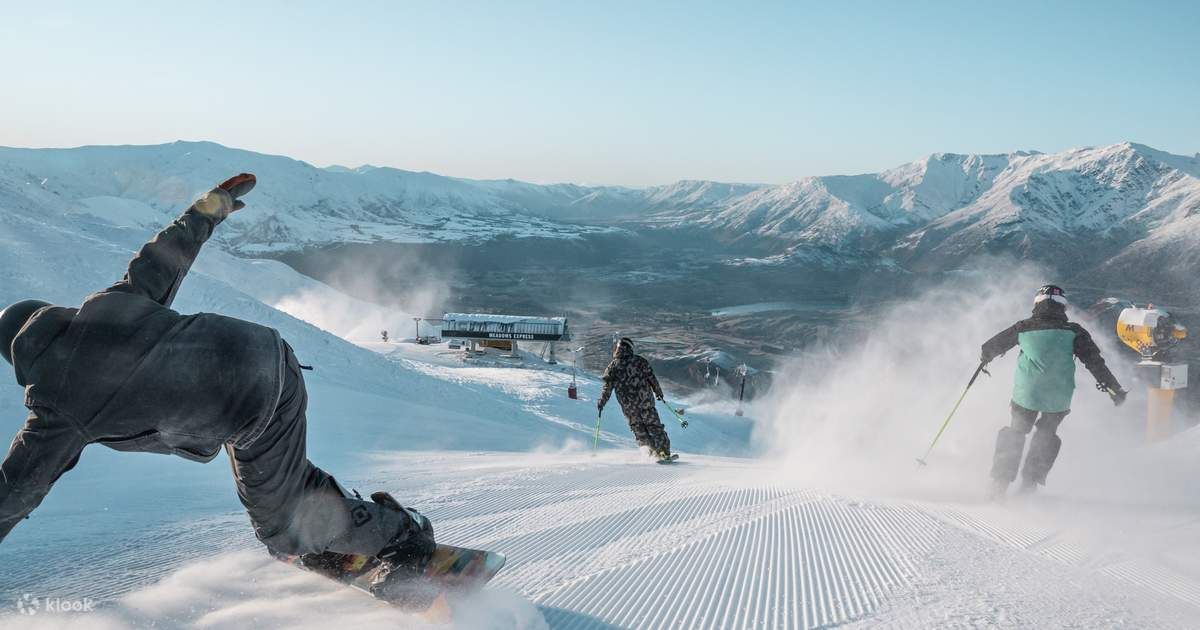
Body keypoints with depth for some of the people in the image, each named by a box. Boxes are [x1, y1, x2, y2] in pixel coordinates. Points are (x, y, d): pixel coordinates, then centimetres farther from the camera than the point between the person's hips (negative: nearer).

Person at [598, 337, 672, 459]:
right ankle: (665, 452, 3)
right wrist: (658, 392, 16)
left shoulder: (612, 367, 1)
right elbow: (651, 377, 3)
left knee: (639, 430, 12)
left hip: (628, 406, 0)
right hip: (645, 402, 0)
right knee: (654, 426, 7)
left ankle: (652, 452, 0)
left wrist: (601, 403, 11)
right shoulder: (640, 360, 1)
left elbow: (607, 388, 0)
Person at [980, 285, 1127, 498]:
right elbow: (1095, 362, -2)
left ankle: (1000, 481, 16)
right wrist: (1114, 388, 5)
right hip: (1059, 399, 0)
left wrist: (985, 356, 36)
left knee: (1016, 432, 21)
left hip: (1026, 394, 0)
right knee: (1046, 435, 23)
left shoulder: (1024, 327, 2)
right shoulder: (1073, 332, -1)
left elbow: (994, 345, 15)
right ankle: (1030, 483, 20)